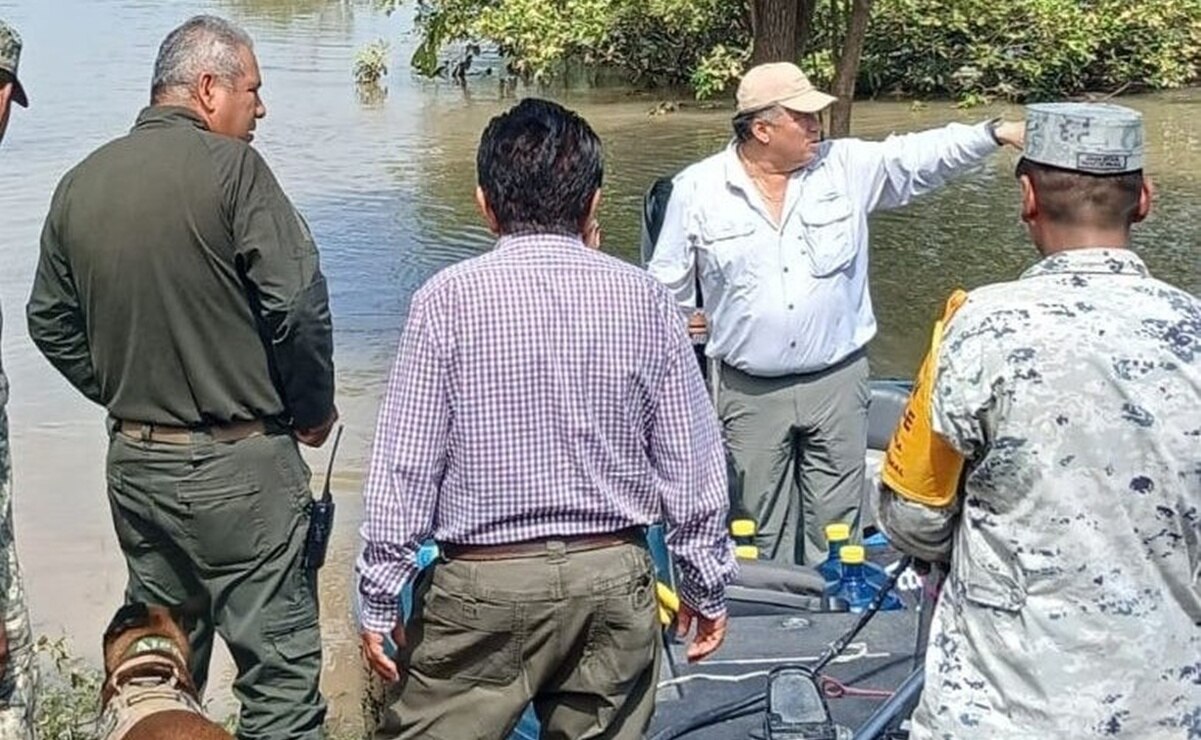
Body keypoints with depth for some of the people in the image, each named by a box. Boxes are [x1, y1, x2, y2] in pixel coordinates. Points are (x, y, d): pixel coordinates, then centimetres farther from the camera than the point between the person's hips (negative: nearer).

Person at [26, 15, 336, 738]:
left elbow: (52, 323, 15)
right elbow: (299, 304, -18)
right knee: (278, 662, 1)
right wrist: (314, 410, -3)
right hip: (239, 463, -7)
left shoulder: (81, 183, 7)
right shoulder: (230, 168, -13)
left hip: (134, 462, 7)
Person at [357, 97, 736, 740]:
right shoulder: (644, 299, -2)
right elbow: (693, 464, 2)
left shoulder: (447, 300, -9)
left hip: (483, 585, -3)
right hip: (614, 578, 3)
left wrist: (379, 598, 1)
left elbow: (405, 465, -9)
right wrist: (706, 585, 14)